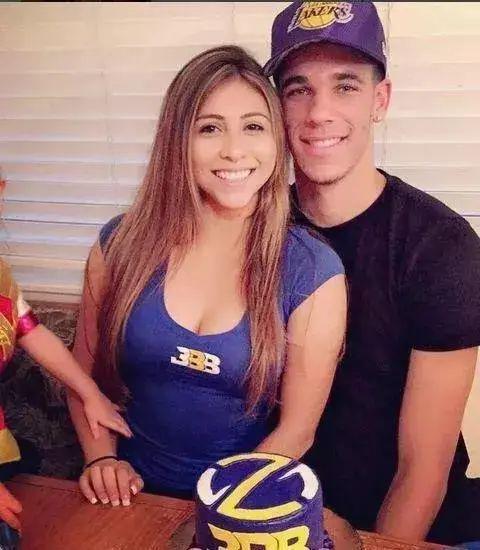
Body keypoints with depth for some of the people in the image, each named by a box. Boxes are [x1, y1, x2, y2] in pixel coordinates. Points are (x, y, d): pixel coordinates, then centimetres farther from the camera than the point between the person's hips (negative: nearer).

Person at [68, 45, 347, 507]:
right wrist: (102, 459, -7)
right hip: (134, 493, 2)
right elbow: (85, 370, 7)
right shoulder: (122, 244, -5)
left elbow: (296, 429, -6)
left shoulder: (313, 272, -11)